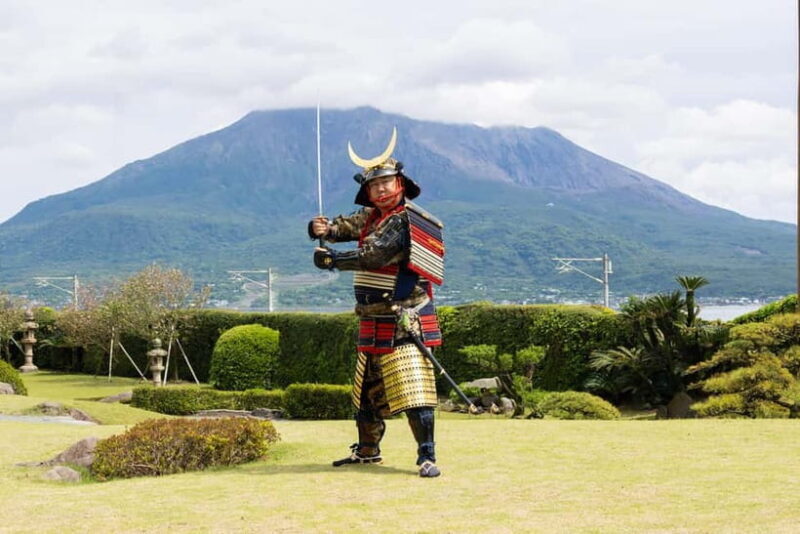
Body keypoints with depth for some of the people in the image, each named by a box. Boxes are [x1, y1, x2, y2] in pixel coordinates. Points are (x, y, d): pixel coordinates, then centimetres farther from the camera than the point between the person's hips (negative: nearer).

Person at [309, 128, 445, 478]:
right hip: (373, 320, 9)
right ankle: (367, 450, 33)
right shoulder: (370, 217, 12)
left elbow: (372, 255, -24)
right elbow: (342, 226, 7)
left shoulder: (404, 220, -15)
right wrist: (323, 229, -18)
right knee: (368, 389, 19)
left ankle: (427, 456, -15)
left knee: (413, 387, -16)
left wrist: (330, 259, -13)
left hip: (403, 321, -9)